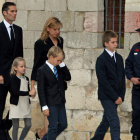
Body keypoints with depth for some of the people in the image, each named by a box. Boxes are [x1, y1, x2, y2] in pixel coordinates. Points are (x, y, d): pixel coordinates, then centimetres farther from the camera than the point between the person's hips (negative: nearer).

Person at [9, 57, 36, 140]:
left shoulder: (26, 79, 10)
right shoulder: (13, 79, -10)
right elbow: (15, 92, -21)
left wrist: (32, 93, -7)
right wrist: (29, 93, -25)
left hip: (26, 105, 6)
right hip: (16, 105, -6)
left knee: (28, 125, 5)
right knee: (16, 126, 0)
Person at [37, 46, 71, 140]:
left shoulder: (59, 68, 9)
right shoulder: (42, 70, -12)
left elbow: (68, 78, 2)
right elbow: (41, 90, -13)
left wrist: (62, 65, -5)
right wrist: (44, 106, -16)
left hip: (61, 102, 7)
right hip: (51, 103, -7)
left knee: (63, 125, 12)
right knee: (53, 127, -3)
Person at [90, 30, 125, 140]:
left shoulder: (119, 58, 10)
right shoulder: (101, 60, -11)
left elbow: (122, 78, 12)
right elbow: (103, 81, -14)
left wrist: (121, 96, 1)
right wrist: (115, 97, -14)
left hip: (116, 96, 6)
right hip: (107, 97, -6)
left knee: (106, 121, 15)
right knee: (115, 123, -11)